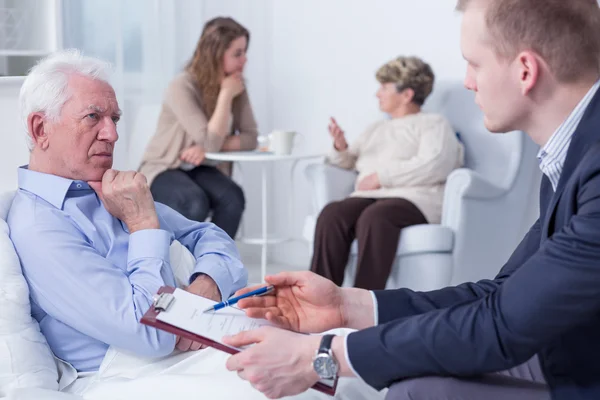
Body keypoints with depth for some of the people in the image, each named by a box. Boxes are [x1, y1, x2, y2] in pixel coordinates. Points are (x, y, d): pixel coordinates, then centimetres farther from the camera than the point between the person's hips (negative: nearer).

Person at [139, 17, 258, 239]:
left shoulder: (236, 86, -4)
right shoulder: (182, 87, -23)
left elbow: (250, 138, -8)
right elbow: (210, 142, -27)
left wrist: (207, 149, -22)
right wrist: (225, 95, -23)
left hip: (200, 169, 5)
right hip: (163, 170, -5)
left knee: (233, 198, -26)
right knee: (195, 203, -34)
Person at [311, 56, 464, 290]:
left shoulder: (434, 124, 12)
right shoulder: (376, 130, 34)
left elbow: (434, 167, -7)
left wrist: (381, 176, -9)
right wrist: (341, 148, 11)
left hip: (413, 198, -5)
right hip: (369, 198, 5)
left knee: (374, 216, -40)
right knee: (331, 215, -30)